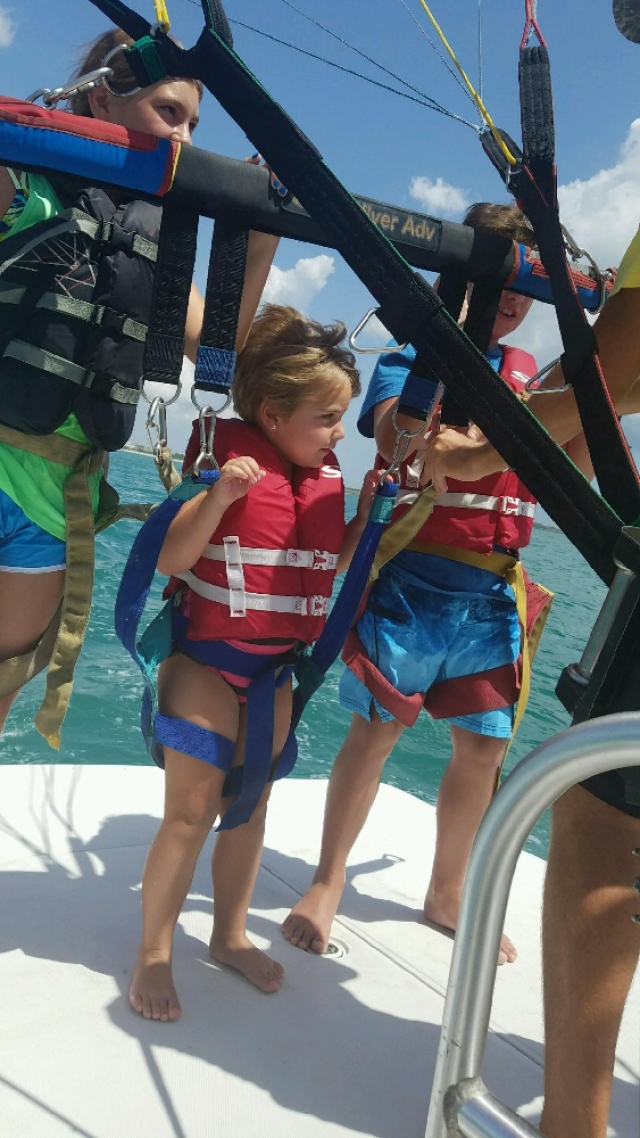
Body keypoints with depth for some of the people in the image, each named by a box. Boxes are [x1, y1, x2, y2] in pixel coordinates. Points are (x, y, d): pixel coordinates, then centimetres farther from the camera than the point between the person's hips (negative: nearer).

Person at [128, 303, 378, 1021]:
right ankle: (152, 954, 17)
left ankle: (230, 933, 33)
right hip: (206, 660, -6)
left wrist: (371, 503, 4)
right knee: (192, 811, -2)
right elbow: (170, 559, -20)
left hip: (275, 668, 6)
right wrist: (219, 495, -34)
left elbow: (333, 563, 16)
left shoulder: (327, 479, 3)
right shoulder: (225, 459, -15)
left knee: (250, 805, 15)